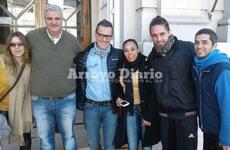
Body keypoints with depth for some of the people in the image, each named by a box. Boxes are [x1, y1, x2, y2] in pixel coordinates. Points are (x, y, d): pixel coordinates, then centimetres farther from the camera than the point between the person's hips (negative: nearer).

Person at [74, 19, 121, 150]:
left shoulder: (118, 55, -2)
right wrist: (81, 100, 0)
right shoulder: (85, 55, -2)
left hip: (111, 106, 0)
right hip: (91, 106, 1)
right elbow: (79, 78, 4)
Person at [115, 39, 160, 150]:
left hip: (146, 110, -3)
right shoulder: (121, 67, 2)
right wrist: (118, 97, -3)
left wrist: (149, 115, -14)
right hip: (130, 110, 3)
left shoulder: (148, 65, -11)